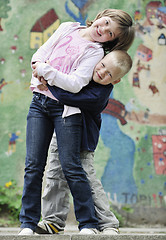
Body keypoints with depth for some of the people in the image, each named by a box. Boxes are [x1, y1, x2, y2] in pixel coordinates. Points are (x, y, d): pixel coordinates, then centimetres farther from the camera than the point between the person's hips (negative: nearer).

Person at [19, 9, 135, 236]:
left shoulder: (96, 52, -3)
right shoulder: (67, 28, 13)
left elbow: (75, 84, -15)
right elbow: (41, 53, 16)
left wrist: (45, 70, -14)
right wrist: (39, 66, -5)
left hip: (65, 108, -4)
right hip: (39, 101, 4)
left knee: (71, 167, -7)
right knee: (33, 165, 0)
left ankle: (88, 223, 2)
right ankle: (28, 222, 6)